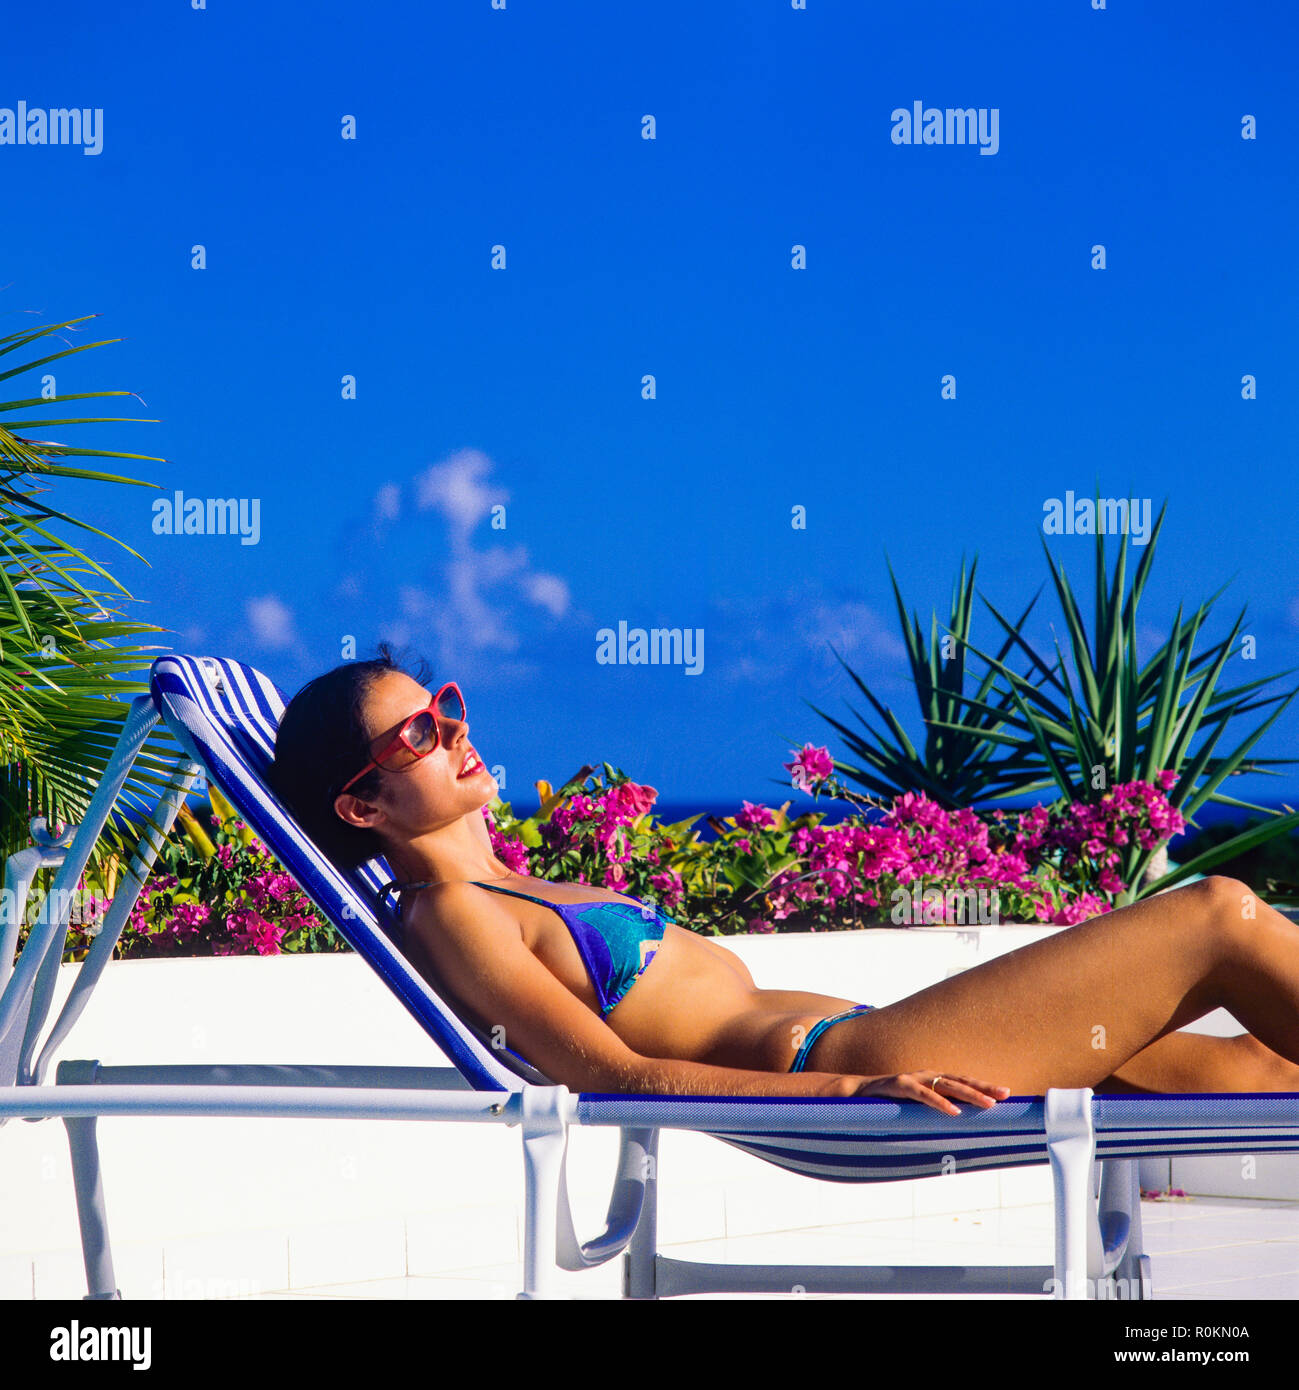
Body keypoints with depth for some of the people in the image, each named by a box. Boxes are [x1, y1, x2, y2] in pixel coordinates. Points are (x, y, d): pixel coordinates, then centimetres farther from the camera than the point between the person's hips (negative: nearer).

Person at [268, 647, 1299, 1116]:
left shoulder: (510, 895, 20)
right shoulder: (450, 917, -9)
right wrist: (853, 1089, -28)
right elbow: (616, 1077, -19)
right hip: (841, 1061, -10)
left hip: (863, 1050, 10)